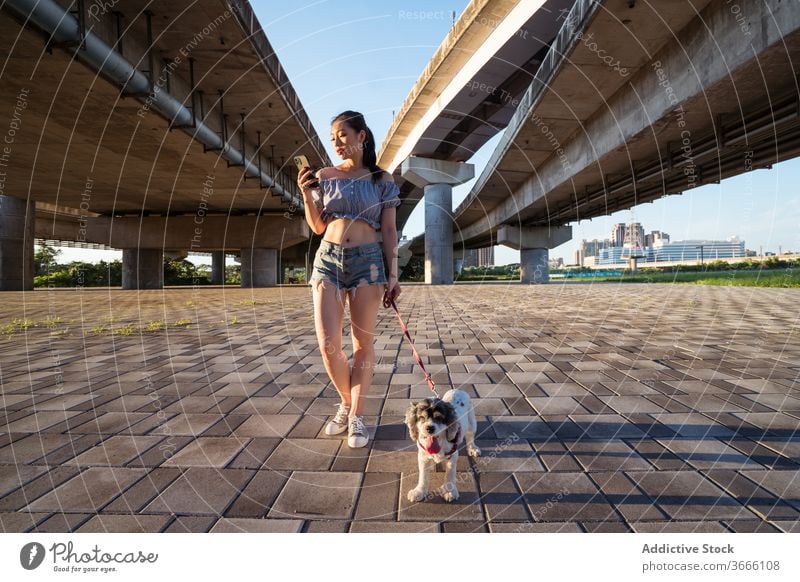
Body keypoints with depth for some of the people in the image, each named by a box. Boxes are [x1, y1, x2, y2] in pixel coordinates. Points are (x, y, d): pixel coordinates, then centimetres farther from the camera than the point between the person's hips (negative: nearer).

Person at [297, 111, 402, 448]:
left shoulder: (382, 179, 5)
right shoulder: (324, 176, 9)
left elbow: (389, 230, 4)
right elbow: (317, 227, 11)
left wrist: (393, 275, -2)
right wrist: (307, 194, -4)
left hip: (367, 260, -1)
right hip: (328, 259, 2)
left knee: (363, 343, 1)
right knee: (327, 345, -6)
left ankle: (356, 417, 12)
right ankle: (346, 403, 20)